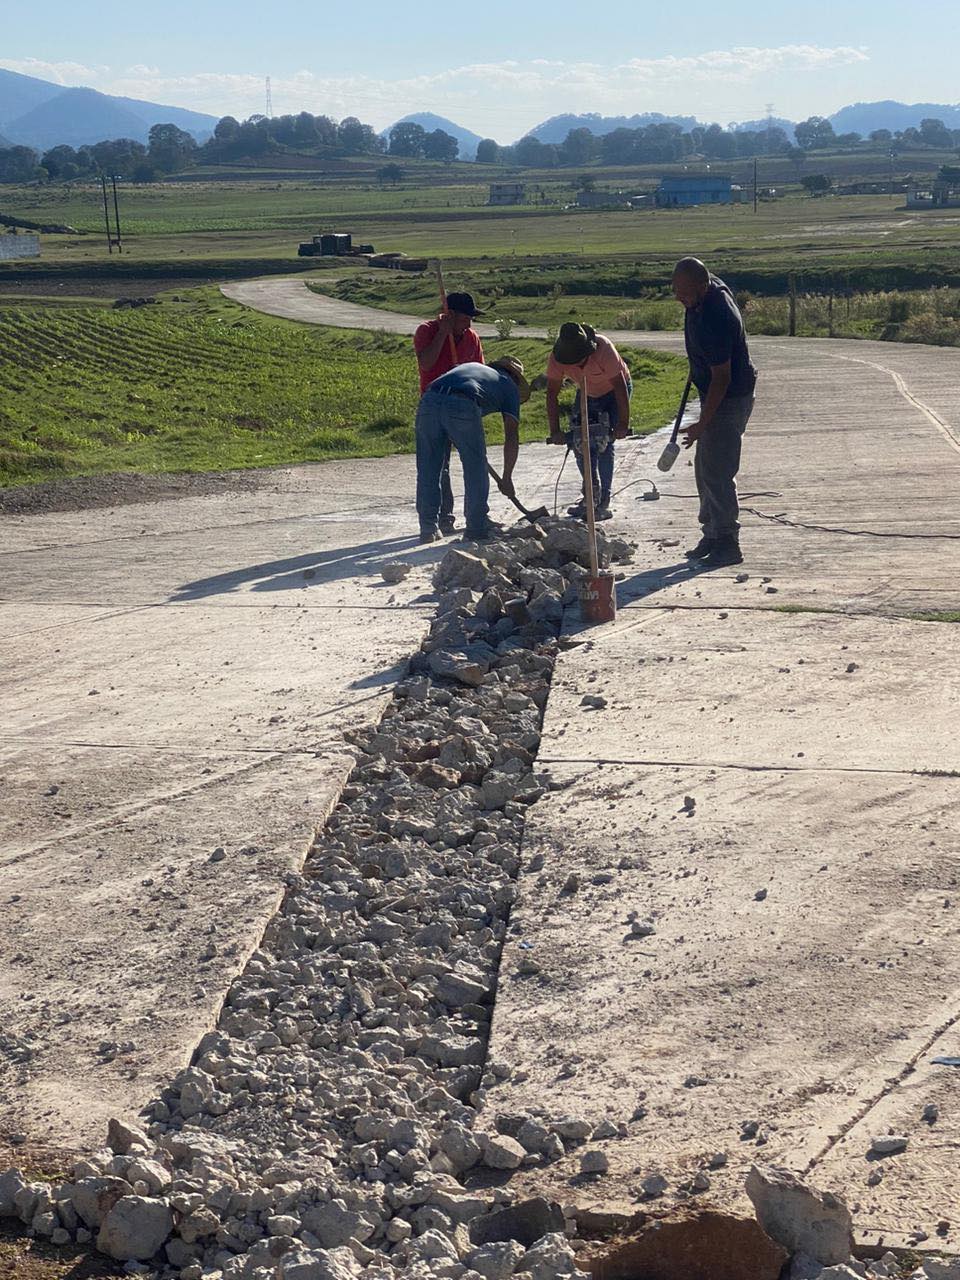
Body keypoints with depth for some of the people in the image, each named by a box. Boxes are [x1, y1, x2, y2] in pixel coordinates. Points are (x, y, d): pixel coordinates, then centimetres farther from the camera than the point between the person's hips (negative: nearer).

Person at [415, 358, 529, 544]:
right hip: (461, 406, -4)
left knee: (428, 471, 16)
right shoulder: (510, 386, 27)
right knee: (476, 470, 14)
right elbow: (511, 436, 17)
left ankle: (428, 529, 22)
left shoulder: (473, 366, 40)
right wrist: (506, 479, 22)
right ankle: (477, 529, 20)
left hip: (428, 400, 4)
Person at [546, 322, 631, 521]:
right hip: (586, 394, 5)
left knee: (603, 444, -16)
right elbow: (552, 393, -17)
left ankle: (603, 502, -12)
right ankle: (591, 496, 17)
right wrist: (555, 431, -21)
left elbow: (620, 387, -29)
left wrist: (623, 423, -26)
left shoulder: (603, 349, -36)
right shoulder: (557, 357, -25)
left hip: (614, 393, -4)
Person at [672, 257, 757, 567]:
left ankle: (727, 545, 2)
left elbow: (722, 378, -27)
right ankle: (712, 536, 26)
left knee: (717, 474, -6)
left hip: (730, 399, -10)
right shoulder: (711, 285, -4)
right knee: (705, 468, 16)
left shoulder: (715, 321, -32)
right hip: (714, 393, 10)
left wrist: (701, 424, -23)